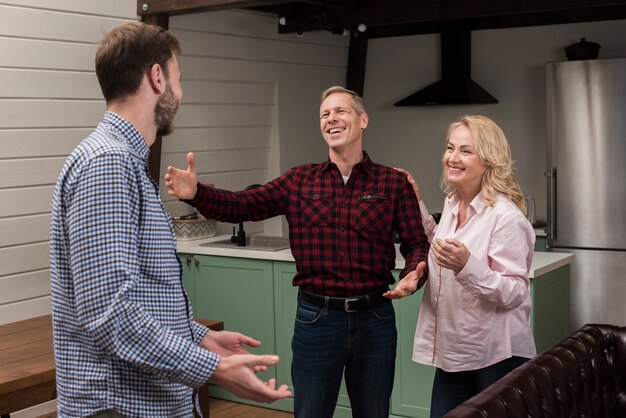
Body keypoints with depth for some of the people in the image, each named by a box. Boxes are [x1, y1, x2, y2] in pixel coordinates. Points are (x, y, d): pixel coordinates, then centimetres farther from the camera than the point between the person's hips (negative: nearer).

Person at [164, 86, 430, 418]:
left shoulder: (393, 183, 0)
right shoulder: (299, 181, 3)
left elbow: (417, 244, -2)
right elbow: (243, 205, -5)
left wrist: (413, 275, -23)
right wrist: (196, 193, -23)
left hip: (374, 318, 0)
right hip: (315, 316, 0)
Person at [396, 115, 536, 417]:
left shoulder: (506, 217, -19)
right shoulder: (452, 204, 5)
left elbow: (514, 293, -21)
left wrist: (466, 265, -35)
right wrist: (416, 204, 16)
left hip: (495, 357, -7)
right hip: (453, 351, 7)